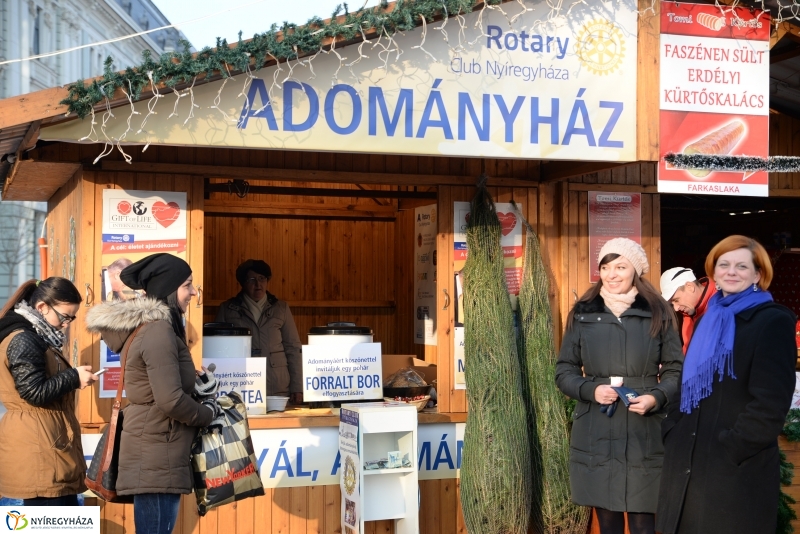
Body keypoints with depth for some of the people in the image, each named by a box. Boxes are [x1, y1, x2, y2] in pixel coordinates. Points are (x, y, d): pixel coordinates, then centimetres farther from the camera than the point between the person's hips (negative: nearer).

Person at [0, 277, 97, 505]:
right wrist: (74, 377, -11)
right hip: (36, 448, -11)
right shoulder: (23, 340, -13)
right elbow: (35, 392, -19)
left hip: (49, 446, 11)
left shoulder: (39, 339, 19)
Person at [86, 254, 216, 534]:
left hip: (156, 453, 10)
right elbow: (171, 400, -23)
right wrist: (208, 413, -7)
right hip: (157, 456, -10)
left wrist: (198, 382, 11)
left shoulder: (152, 326, 13)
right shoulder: (159, 331, -17)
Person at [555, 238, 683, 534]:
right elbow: (564, 370, 8)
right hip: (595, 436, 1)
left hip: (644, 436, -1)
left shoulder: (658, 314, 3)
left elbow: (675, 370, 6)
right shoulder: (582, 314, 5)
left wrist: (657, 397, -14)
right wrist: (590, 390, -10)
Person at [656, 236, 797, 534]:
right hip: (688, 462, 7)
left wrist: (731, 448, -17)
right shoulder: (709, 320, 15)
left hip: (737, 469, -7)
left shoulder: (773, 321, -7)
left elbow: (771, 402, -15)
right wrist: (672, 432, 7)